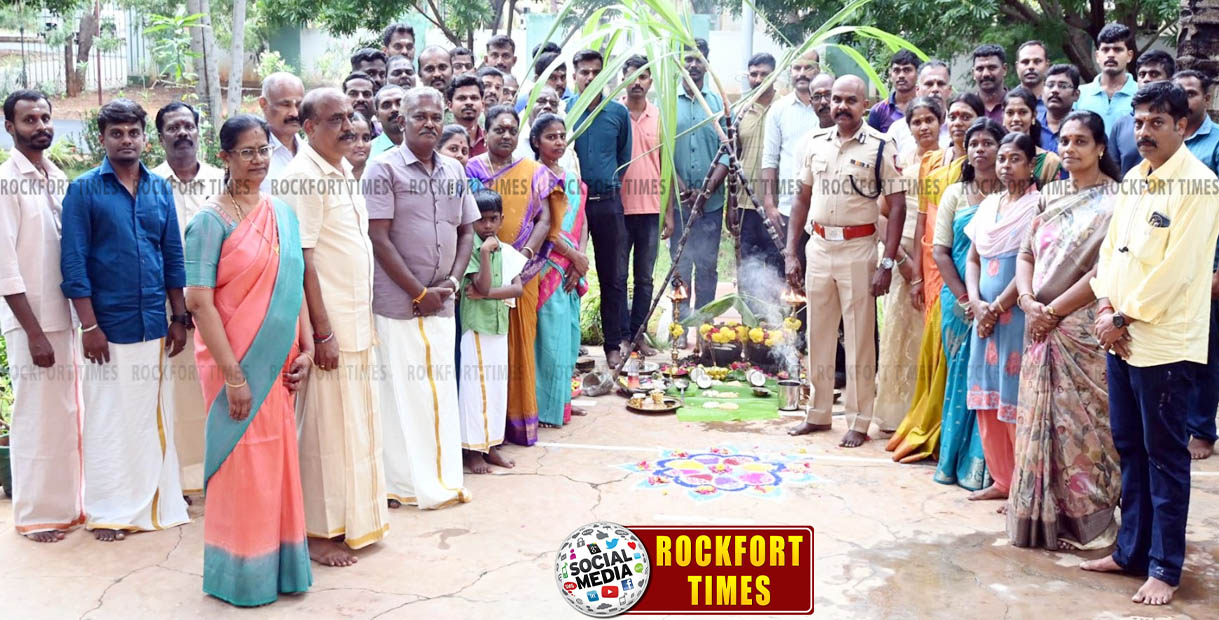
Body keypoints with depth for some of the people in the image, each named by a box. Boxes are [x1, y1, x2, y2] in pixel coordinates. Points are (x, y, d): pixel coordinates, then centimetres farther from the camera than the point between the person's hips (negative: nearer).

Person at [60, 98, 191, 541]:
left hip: (153, 324, 4)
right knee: (106, 418, 3)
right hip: (108, 326, -4)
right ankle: (107, 511, 14)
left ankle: (154, 502, 23)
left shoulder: (160, 189, 8)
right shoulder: (84, 190, -3)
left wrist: (179, 317, 7)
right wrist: (89, 325, -12)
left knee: (150, 414, 12)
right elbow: (73, 262, -7)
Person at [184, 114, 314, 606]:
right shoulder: (211, 220, -11)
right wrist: (232, 374, -18)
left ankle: (280, 564, 27)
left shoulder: (283, 214, 7)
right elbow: (200, 302, -15)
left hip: (279, 362, 6)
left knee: (279, 460, 12)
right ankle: (242, 574, 20)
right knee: (243, 465, 3)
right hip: (236, 363, -5)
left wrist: (306, 347, 3)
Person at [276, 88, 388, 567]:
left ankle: (353, 519, 27)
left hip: (356, 323, 9)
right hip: (329, 325, -9)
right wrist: (322, 332, -20)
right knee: (327, 425, -1)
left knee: (356, 423, 15)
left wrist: (363, 321, 16)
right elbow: (301, 259, -19)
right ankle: (319, 533, 10)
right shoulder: (304, 177, -14)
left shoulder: (343, 171, 13)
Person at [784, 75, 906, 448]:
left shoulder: (881, 146, -6)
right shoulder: (816, 143, 8)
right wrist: (791, 254, 7)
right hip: (819, 246, 5)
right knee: (818, 334, 11)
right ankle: (819, 414, 23)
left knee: (859, 338, 2)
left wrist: (887, 264, -13)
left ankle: (859, 422, 11)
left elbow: (897, 206, -8)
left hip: (858, 249, -5)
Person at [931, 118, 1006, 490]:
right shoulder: (955, 194, 9)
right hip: (958, 299, 2)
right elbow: (941, 251, 5)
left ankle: (981, 465, 5)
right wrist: (965, 298, -7)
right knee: (960, 374, 5)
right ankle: (954, 460, 13)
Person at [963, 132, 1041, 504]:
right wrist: (977, 303, -2)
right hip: (986, 314, 7)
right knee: (987, 400, 9)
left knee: (1016, 398, -3)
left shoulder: (1039, 204, -6)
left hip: (1019, 315, -7)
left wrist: (997, 307, -12)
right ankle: (1002, 480, 20)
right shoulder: (988, 205, 15)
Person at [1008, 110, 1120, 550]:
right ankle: (1043, 516, 18)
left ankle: (1090, 521, 11)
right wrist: (1028, 301, -5)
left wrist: (1054, 309, -13)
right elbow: (1026, 254, 13)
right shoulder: (1051, 196, 13)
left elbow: (1106, 270, -14)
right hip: (1041, 327, 6)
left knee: (1082, 420, -3)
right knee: (1040, 418, 8)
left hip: (1084, 327, -6)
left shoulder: (1113, 200, -7)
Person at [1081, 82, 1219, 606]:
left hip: (1164, 341, -7)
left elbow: (1177, 268, -17)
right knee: (1129, 448, 14)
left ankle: (1164, 568, 9)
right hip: (1121, 338, 7)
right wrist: (1105, 308, -2)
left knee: (1165, 457, 0)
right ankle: (1131, 550, 25)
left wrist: (1125, 317, -13)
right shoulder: (1132, 179, 13)